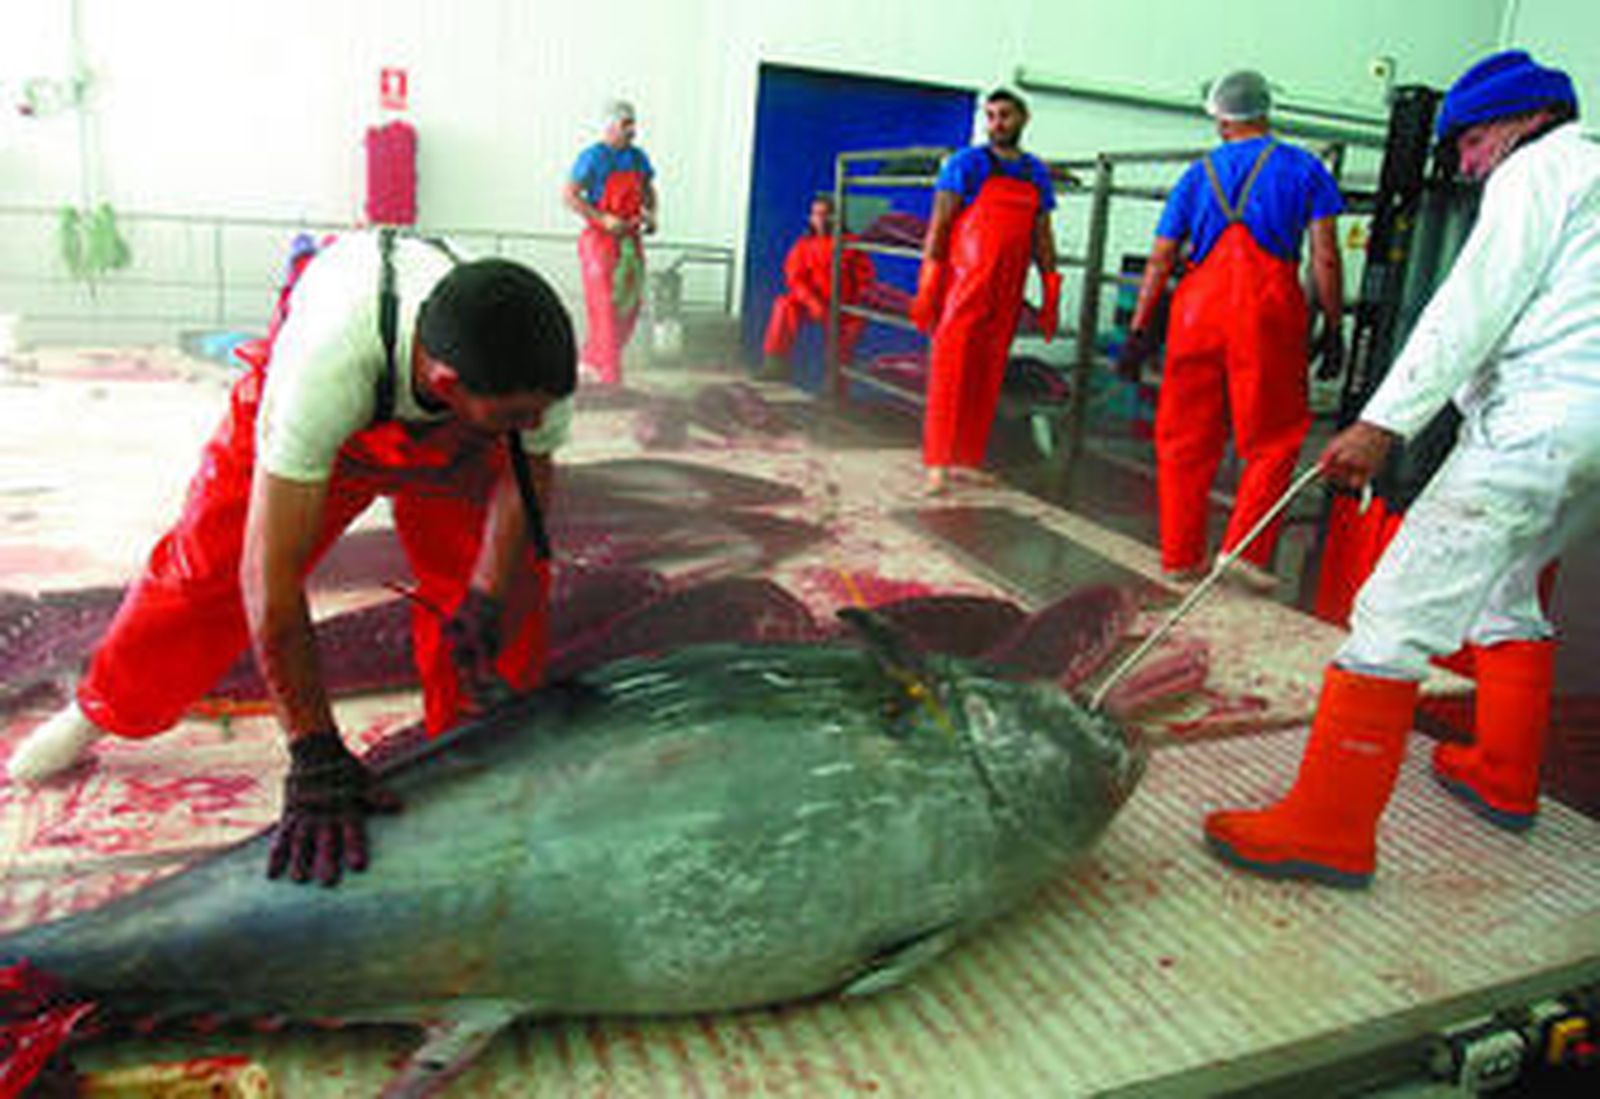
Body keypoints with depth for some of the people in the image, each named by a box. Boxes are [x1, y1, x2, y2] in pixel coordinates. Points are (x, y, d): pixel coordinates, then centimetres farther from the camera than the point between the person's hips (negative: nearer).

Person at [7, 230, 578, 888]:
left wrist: (486, 601, -24)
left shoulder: (539, 364, -38)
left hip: (451, 438, 2)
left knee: (513, 589, -12)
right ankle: (96, 713, 31)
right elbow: (270, 580, -43)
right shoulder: (324, 366, -48)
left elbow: (527, 478, -14)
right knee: (206, 568, 2)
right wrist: (316, 757, -40)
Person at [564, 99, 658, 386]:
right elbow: (570, 197, -12)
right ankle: (609, 377, -3)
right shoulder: (593, 157, -9)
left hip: (630, 242, 7)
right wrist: (604, 219, -21)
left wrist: (651, 215, 4)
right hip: (601, 242, -7)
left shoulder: (638, 157, 10)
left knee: (630, 307, 10)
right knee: (605, 309, -8)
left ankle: (591, 362, 26)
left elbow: (649, 191, 24)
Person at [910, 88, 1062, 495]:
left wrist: (1051, 295, 11)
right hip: (964, 282, -5)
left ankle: (970, 460, 14)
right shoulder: (967, 164, 0)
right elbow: (939, 224, -5)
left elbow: (1042, 236, 17)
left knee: (988, 378, 6)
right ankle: (937, 463, -7)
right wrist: (927, 286, -13)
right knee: (950, 370, -8)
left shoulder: (1037, 173, 14)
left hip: (1006, 292, 5)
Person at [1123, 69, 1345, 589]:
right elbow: (1325, 258, 1)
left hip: (1198, 306, 2)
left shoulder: (1199, 173, 14)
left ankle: (1180, 556, 14)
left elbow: (1160, 260, 10)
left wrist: (1139, 330, 12)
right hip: (1268, 311, -2)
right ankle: (1247, 548, 0)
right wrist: (1333, 328, 6)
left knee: (1186, 436, 9)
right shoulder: (1304, 169, 9)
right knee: (1275, 438, 9)